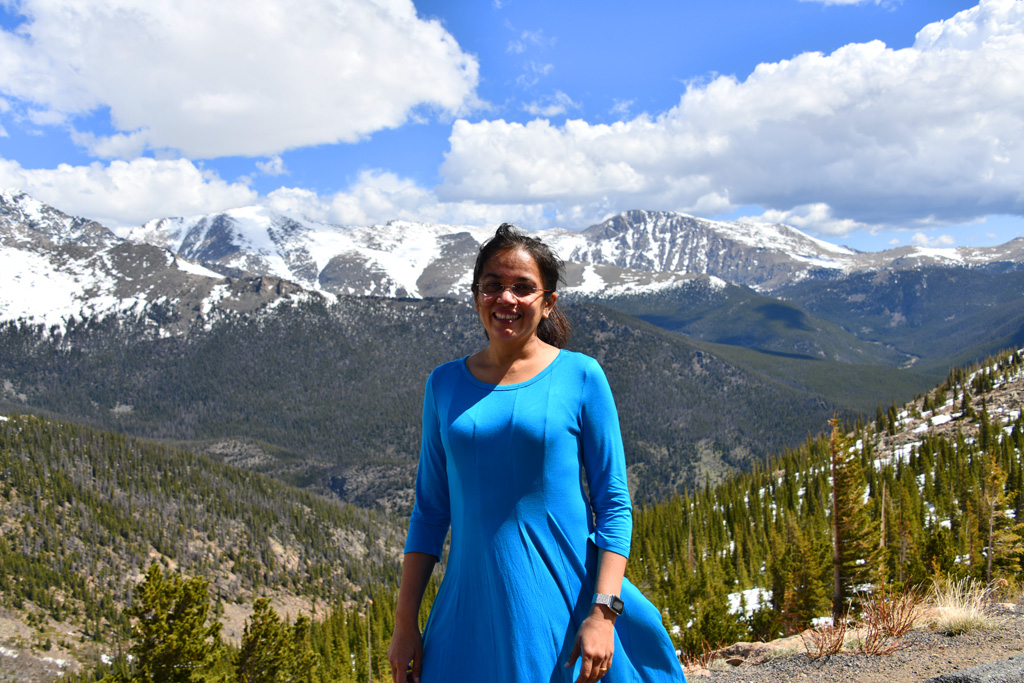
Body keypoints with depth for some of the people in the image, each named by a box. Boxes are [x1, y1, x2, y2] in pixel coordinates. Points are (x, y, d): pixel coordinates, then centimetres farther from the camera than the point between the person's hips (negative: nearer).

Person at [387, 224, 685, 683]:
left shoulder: (580, 377, -4)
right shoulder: (445, 385, 5)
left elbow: (613, 505, -4)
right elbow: (430, 509, 9)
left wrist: (603, 612, -13)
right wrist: (405, 623, 6)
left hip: (563, 601, -2)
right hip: (473, 606, 3)